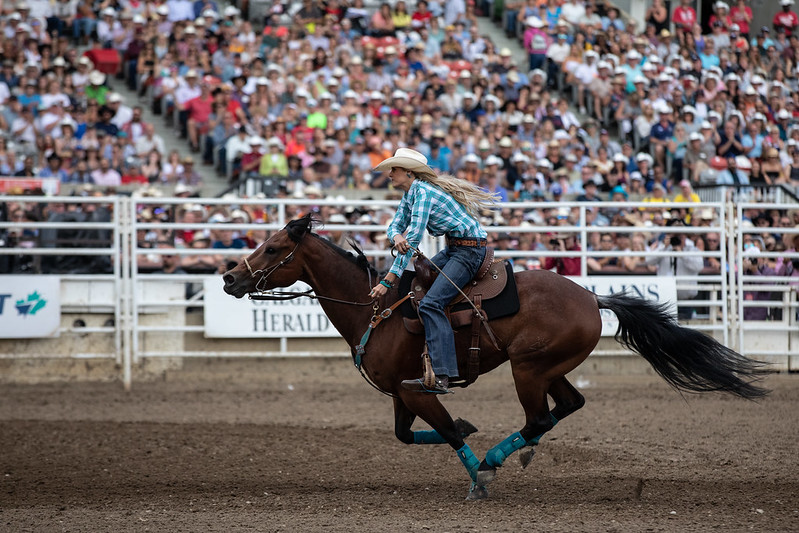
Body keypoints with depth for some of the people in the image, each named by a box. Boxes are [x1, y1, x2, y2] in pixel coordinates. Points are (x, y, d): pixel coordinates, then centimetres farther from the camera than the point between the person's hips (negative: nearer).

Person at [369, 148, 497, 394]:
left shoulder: (423, 192, -17)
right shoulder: (410, 194, 12)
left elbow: (413, 240, -21)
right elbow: (395, 226, 15)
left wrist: (388, 281, -20)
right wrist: (397, 237, -13)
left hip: (469, 250, -11)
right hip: (453, 249, 11)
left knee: (430, 303, -24)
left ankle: (440, 376, -34)